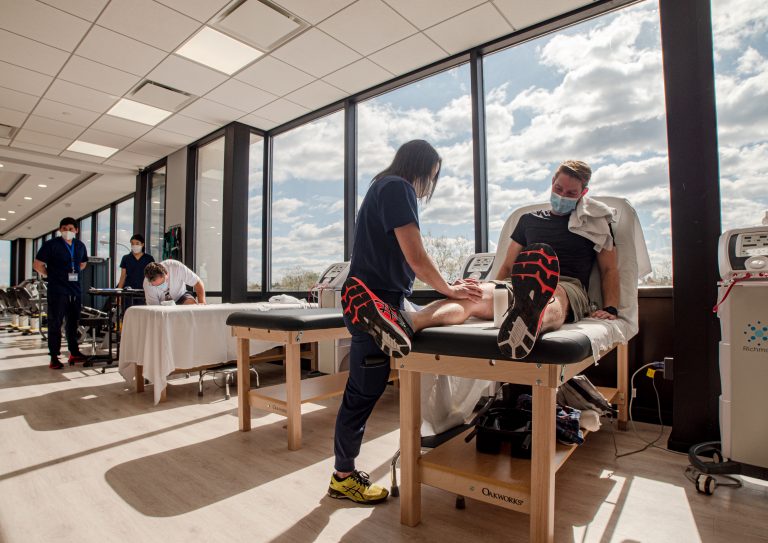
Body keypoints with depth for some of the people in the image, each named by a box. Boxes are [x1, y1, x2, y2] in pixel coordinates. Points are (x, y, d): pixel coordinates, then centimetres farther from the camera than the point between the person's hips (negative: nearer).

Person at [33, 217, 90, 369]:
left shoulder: (80, 246, 10)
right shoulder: (51, 244, -5)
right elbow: (37, 264, -4)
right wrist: (52, 275, 0)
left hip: (75, 291, 5)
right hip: (57, 292, -5)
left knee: (73, 323, 13)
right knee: (55, 324, 0)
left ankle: (74, 353, 23)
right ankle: (54, 357, 6)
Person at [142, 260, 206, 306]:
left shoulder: (177, 267, -31)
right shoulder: (147, 284, -27)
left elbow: (197, 283, -24)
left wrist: (202, 303, -37)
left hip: (180, 296, 0)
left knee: (192, 304, -31)